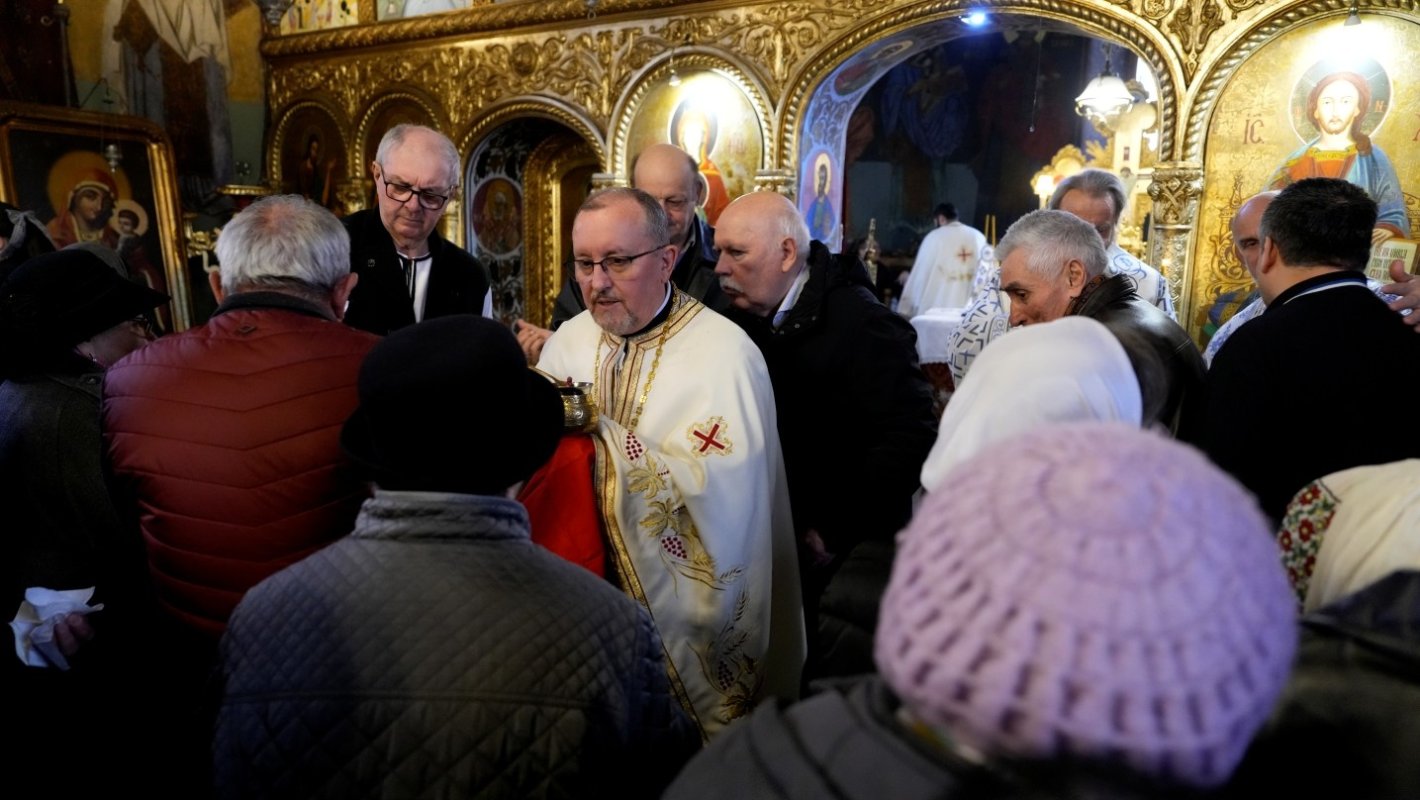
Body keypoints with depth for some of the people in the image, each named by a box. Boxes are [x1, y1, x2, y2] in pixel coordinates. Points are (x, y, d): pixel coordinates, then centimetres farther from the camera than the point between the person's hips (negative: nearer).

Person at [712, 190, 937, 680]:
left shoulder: (860, 323, -18)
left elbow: (909, 437, -21)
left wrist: (836, 533, -17)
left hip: (848, 556, -5)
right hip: (781, 543, 5)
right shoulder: (748, 317, 2)